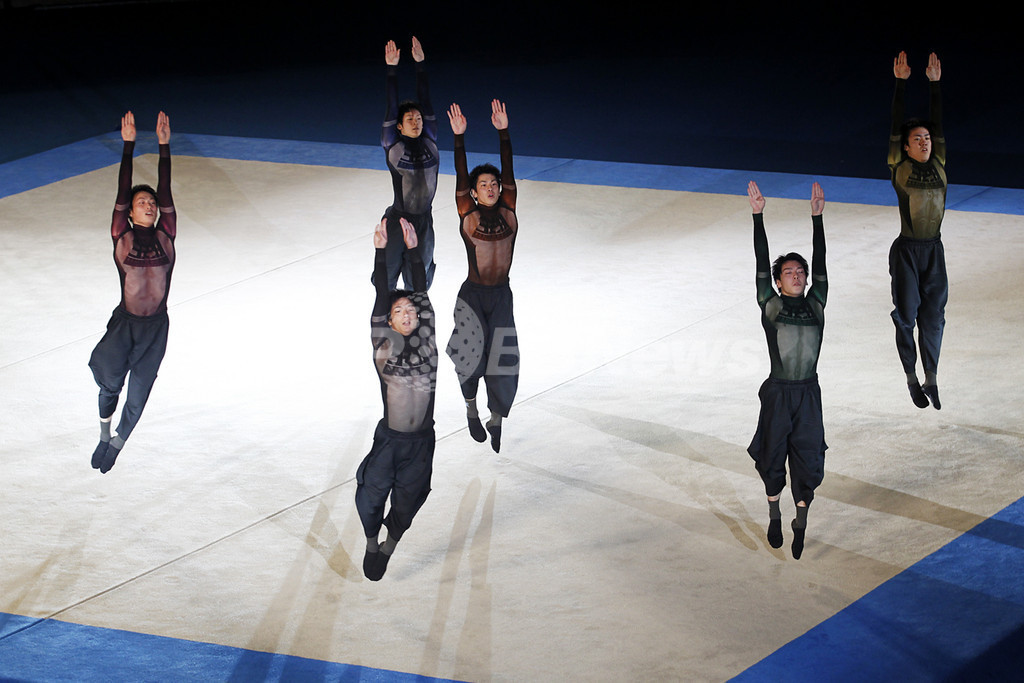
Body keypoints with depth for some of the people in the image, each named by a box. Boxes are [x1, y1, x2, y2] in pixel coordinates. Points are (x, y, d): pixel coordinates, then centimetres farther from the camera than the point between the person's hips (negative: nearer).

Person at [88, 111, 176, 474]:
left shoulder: (165, 236, 2)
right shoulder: (122, 238, -3)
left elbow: (166, 194, -3)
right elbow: (121, 194, -8)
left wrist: (164, 146, -7)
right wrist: (128, 146, -12)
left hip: (156, 327, 2)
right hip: (125, 322, -2)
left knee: (138, 396, 8)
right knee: (109, 376, -16)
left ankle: (116, 443, 35)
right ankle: (104, 434, 15)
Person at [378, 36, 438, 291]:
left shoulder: (429, 141, 4)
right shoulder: (393, 145, -4)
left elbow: (425, 101, 3)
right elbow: (391, 107, -7)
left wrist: (420, 64, 0)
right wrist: (392, 69, -10)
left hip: (424, 221, 3)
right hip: (398, 220, -3)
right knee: (387, 278, 2)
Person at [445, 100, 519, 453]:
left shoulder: (507, 212, 3)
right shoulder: (469, 216, -3)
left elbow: (508, 171, -2)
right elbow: (460, 176, -10)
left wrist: (503, 132, -6)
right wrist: (459, 137, -16)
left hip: (501, 297, 2)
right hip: (472, 295, -2)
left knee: (502, 362, 0)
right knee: (471, 358, -3)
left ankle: (495, 421, 15)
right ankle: (471, 410, 24)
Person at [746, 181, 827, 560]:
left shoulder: (815, 305, 7)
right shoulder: (771, 307, 1)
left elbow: (820, 263, 5)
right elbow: (761, 264, -3)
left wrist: (817, 217, 3)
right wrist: (758, 215, -7)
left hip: (809, 394, 2)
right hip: (777, 393, -2)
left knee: (808, 463, 3)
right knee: (772, 460, 9)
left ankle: (800, 526, 16)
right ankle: (775, 517, 31)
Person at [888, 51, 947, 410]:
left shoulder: (938, 166, 8)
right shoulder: (901, 169, -2)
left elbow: (938, 125, 9)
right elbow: (896, 127, -5)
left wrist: (935, 84, 6)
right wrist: (901, 84, -6)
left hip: (934, 250, 4)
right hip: (907, 250, -4)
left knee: (933, 315, 5)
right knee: (907, 315, 0)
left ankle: (931, 381, 10)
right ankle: (912, 380, 8)